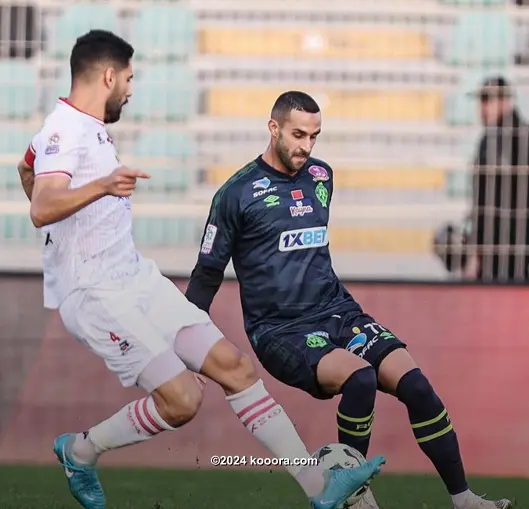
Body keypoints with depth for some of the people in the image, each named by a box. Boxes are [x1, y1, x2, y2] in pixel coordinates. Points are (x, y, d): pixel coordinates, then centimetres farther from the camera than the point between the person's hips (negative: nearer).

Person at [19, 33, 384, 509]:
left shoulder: (86, 128, 13)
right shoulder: (66, 130, -17)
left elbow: (28, 164, 32)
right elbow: (41, 210, -35)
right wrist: (102, 186, -51)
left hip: (139, 281, 10)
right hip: (96, 297, -10)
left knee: (234, 366, 0)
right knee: (181, 399, -18)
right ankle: (81, 450, 7)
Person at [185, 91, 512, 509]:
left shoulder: (321, 176, 11)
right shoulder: (238, 193, -5)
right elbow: (208, 274, 1)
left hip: (339, 313, 5)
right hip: (280, 330, -5)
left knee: (414, 383, -16)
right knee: (359, 377, -31)